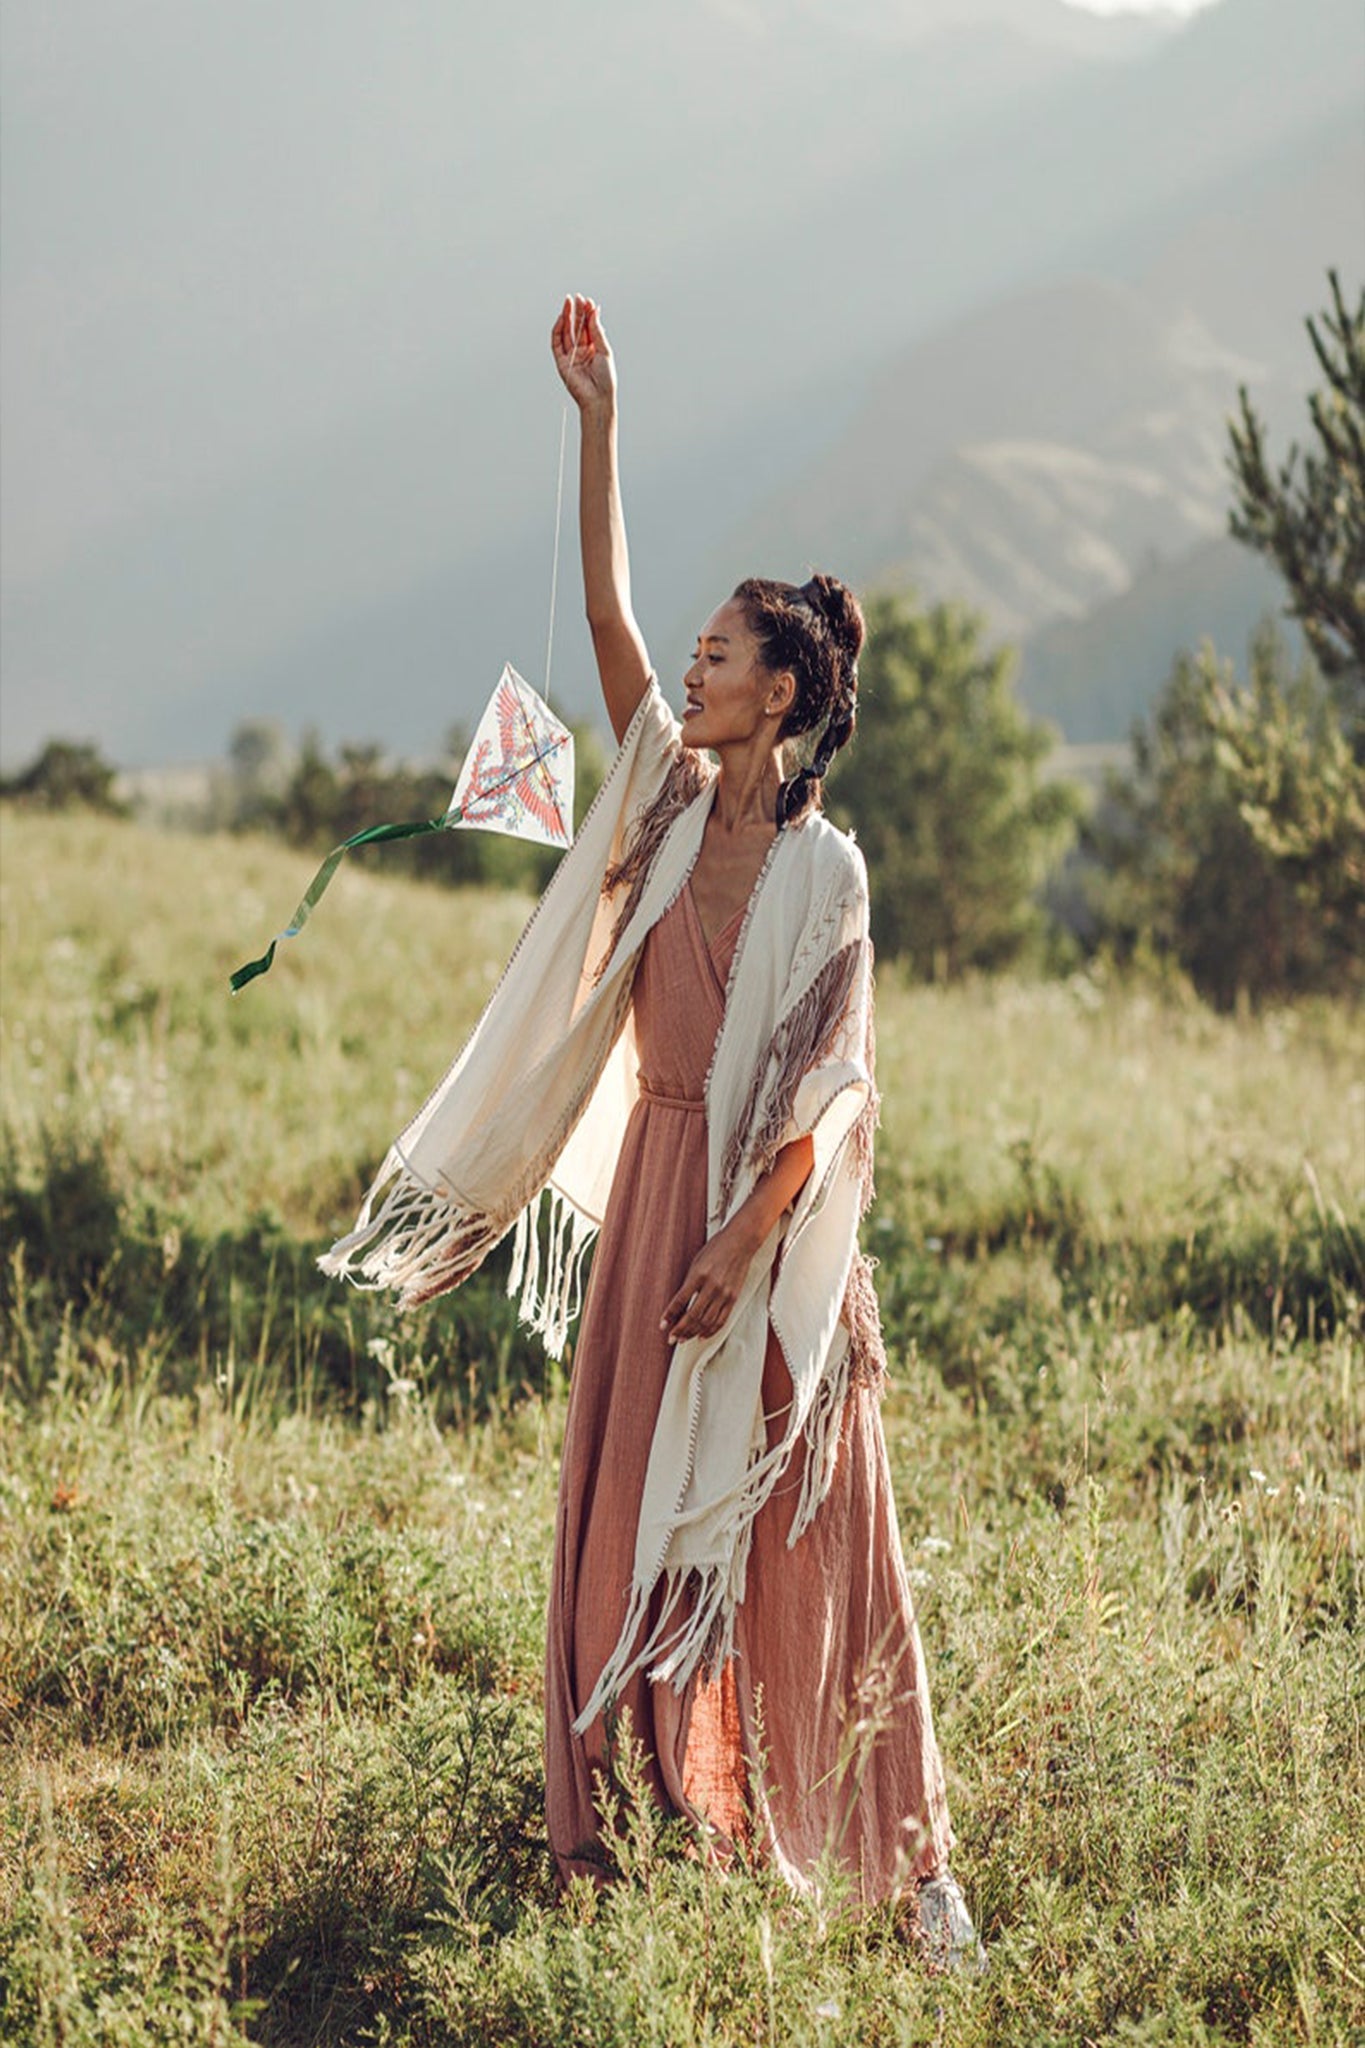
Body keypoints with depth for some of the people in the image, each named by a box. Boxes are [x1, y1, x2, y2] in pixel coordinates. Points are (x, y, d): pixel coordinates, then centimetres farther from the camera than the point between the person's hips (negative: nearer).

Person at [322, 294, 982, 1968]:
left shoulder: (825, 867, -10)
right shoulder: (671, 798, 4)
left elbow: (829, 1082, -13)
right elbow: (604, 608, -1)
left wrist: (748, 1237, -21)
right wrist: (598, 425, -5)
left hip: (776, 1212, -5)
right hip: (655, 1185, 5)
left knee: (810, 1532, -4)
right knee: (626, 1501, 9)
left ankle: (913, 1856, 2)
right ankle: (597, 1797, 20)